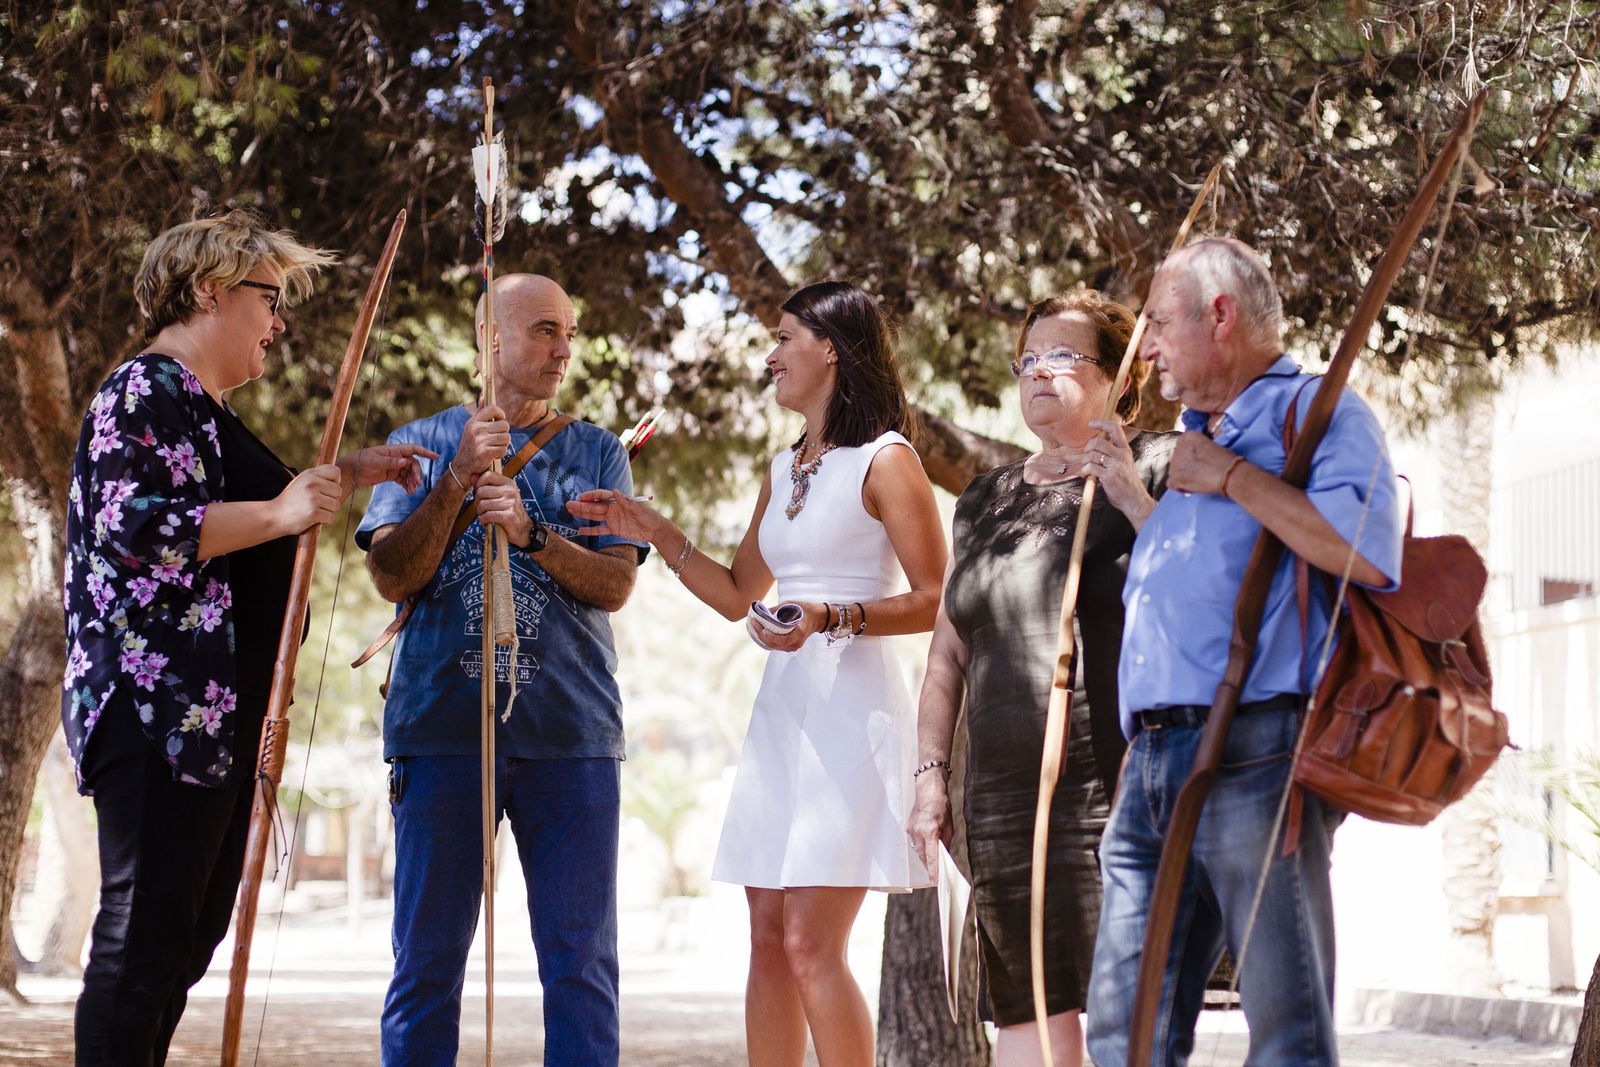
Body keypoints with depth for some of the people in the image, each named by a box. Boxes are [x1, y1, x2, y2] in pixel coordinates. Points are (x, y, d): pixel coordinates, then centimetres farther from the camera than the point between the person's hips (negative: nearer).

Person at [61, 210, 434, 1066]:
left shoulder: (210, 413, 22)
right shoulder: (143, 393, -7)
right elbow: (129, 528, -20)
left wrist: (350, 475, 28)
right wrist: (277, 514, -21)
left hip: (219, 709, 10)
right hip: (158, 707, -10)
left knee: (190, 935, 10)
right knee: (145, 934, -11)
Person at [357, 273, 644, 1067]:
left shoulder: (596, 452, 14)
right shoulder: (421, 443, 11)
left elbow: (615, 585, 2)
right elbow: (392, 575, -1)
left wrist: (531, 533, -14)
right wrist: (458, 480, -12)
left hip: (571, 733, 1)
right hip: (441, 725, -1)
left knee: (581, 963, 0)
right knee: (427, 961, 2)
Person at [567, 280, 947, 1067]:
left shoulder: (885, 462, -5)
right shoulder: (784, 471, 18)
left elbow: (933, 603, -10)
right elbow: (736, 595, 23)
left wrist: (830, 618, -22)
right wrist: (656, 535, 14)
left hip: (851, 709, -8)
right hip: (782, 709, 8)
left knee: (810, 943, -13)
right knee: (769, 939, 5)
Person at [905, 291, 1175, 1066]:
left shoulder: (1157, 468, 3)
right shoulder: (987, 501, 20)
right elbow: (948, 654, 23)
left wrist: (1132, 498, -14)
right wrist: (931, 775, 15)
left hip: (1122, 790, -5)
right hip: (1007, 800, 5)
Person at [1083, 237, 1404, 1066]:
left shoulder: (1320, 412, 3)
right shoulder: (1190, 447, 29)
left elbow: (1368, 552, -16)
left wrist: (1232, 478, -9)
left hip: (1254, 756, -8)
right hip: (1153, 765, 8)